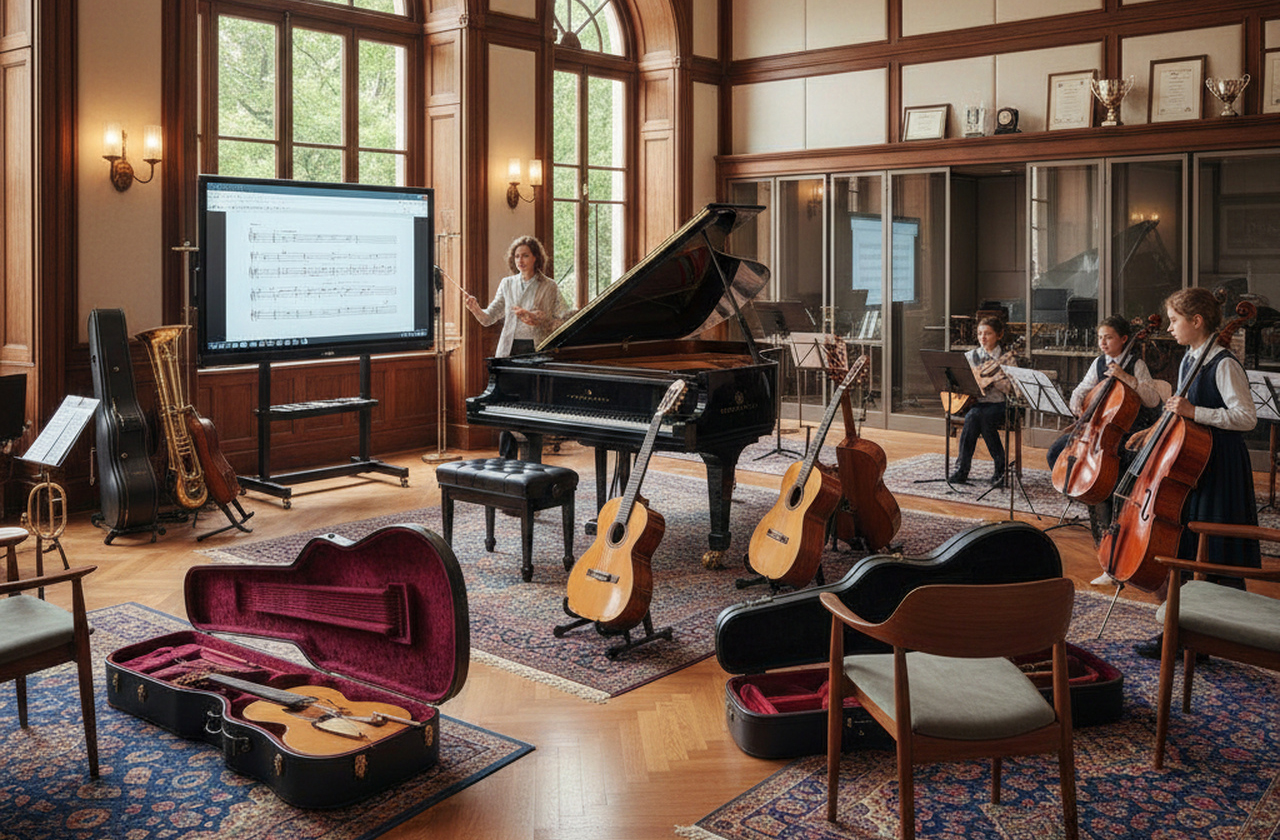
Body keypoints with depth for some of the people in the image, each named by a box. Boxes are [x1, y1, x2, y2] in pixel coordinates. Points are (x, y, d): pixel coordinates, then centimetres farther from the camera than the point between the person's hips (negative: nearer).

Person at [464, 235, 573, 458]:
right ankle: (507, 462, 9)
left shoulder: (549, 287, 2)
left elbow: (560, 322, -1)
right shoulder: (507, 284, 12)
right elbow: (489, 318, 6)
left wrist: (537, 321, -17)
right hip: (509, 351, 3)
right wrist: (475, 309, -14)